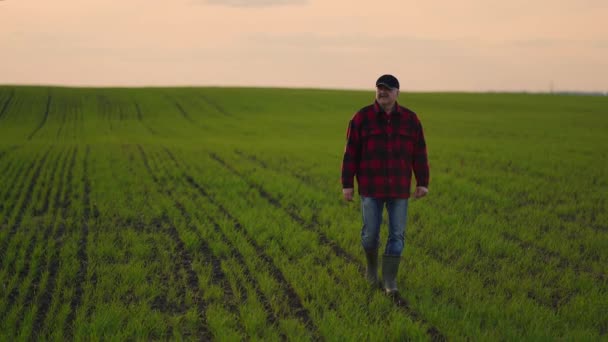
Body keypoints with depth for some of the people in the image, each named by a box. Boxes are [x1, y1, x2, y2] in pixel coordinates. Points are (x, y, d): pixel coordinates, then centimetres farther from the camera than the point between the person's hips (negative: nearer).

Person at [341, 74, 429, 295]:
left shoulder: (410, 119, -1)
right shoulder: (362, 118, -6)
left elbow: (419, 154, 2)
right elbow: (351, 153, -5)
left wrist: (423, 183, -2)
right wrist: (347, 184, -7)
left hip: (398, 187, 1)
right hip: (371, 186, -1)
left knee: (397, 233, -2)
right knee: (371, 232, 2)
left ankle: (389, 280, 6)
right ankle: (371, 263, 32)